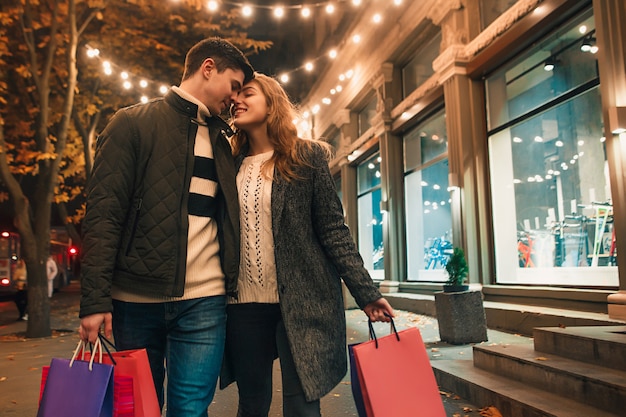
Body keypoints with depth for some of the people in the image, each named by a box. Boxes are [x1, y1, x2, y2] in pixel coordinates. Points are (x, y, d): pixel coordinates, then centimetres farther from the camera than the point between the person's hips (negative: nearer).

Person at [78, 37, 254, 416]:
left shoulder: (221, 139, 15)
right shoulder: (133, 123, 1)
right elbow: (103, 214, -6)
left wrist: (232, 284, 5)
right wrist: (95, 300, -13)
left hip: (204, 300, 3)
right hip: (136, 299, -2)